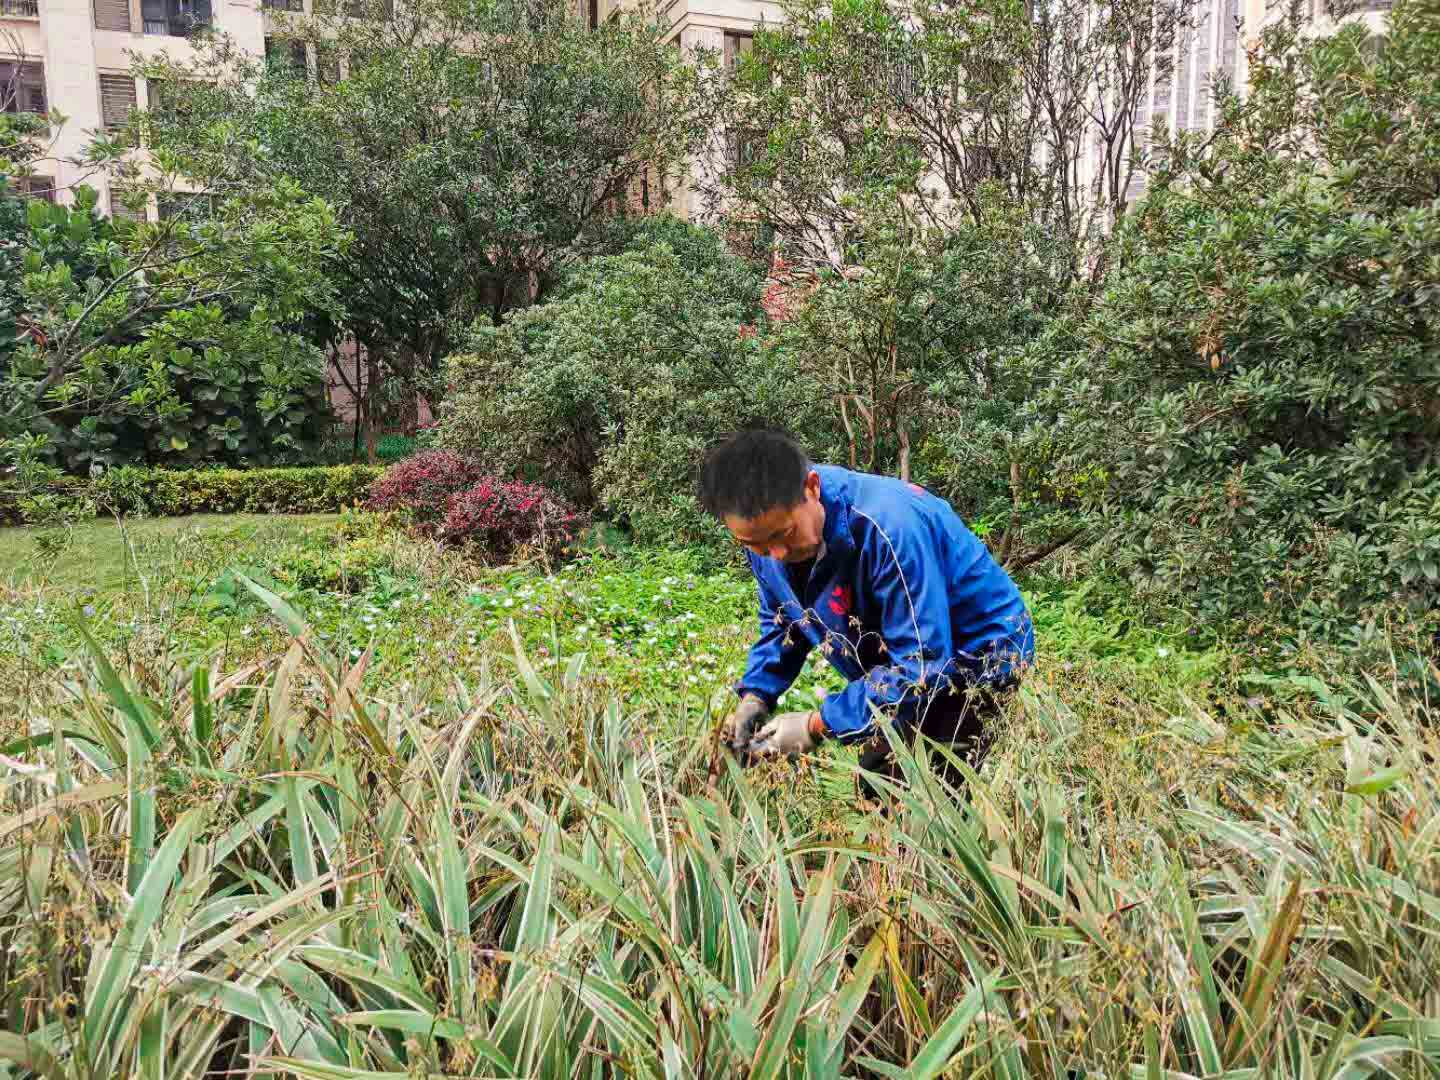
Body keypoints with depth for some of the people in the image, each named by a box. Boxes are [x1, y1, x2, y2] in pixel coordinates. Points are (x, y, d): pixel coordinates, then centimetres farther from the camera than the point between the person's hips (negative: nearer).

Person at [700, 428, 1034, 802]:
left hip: (978, 651, -7)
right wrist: (755, 697, -13)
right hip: (901, 657, 8)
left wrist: (818, 725, -32)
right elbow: (782, 622, 4)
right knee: (875, 788, 14)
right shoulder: (766, 529, -14)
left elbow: (920, 664, -34)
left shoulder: (887, 525, -38)